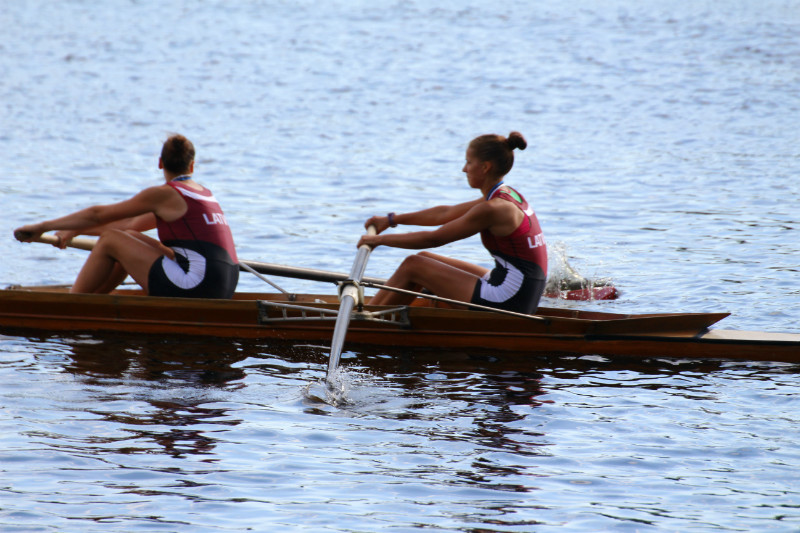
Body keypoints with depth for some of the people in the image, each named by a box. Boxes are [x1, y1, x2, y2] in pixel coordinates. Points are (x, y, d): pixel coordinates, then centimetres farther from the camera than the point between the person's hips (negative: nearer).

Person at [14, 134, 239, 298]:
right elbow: (134, 224, 28)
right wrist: (76, 231, 30)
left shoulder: (164, 194, -4)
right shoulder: (204, 193, 22)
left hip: (195, 285, -9)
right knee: (131, 239, 23)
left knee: (109, 240, 4)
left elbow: (98, 214, -1)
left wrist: (44, 226, 9)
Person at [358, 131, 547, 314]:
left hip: (508, 300, -9)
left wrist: (380, 239, -1)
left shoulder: (492, 209, -18)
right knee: (425, 259, 17)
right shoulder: (507, 196, 10)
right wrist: (391, 220, 25)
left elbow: (433, 239, -12)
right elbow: (446, 213, 20)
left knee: (412, 265, 0)